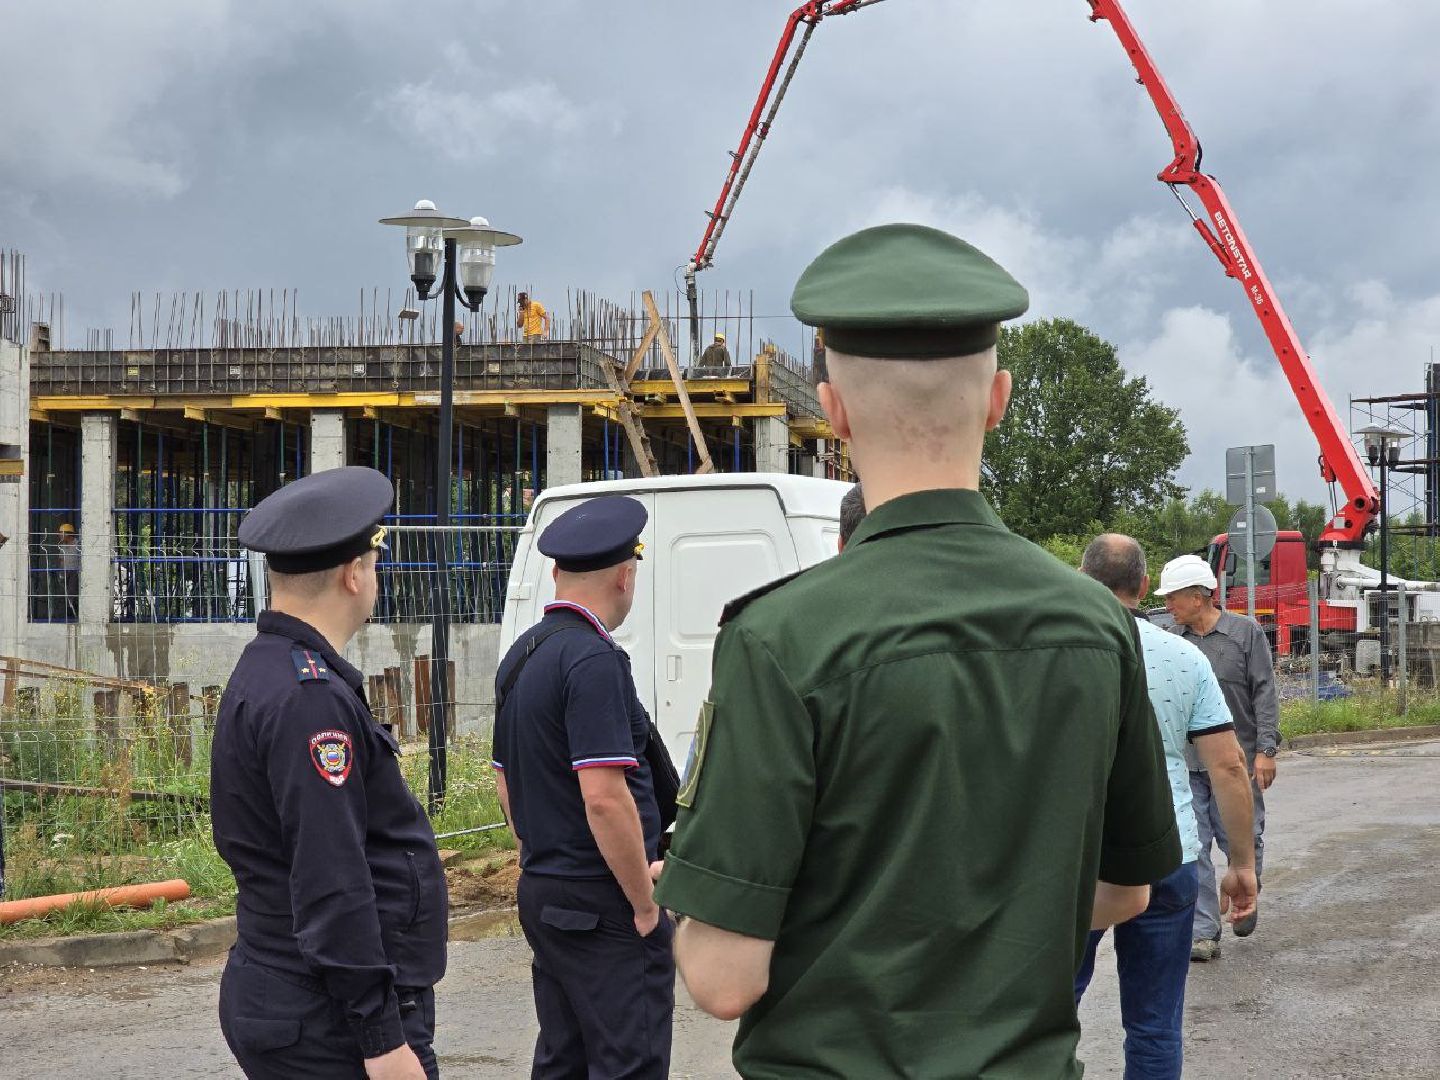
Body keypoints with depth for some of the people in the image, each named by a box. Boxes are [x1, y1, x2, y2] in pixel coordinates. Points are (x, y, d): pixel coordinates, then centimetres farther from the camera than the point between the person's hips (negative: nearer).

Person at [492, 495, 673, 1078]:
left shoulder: (520, 655, 11)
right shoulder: (595, 659, -18)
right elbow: (604, 797, -24)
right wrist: (646, 903, -16)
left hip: (542, 894, 9)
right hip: (603, 907, -9)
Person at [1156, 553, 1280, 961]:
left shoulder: (1246, 632, -2)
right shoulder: (1173, 639, 6)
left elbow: (1265, 694, -3)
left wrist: (1265, 749, -9)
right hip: (1185, 764, 2)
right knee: (1192, 850, -1)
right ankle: (1204, 932, 5)